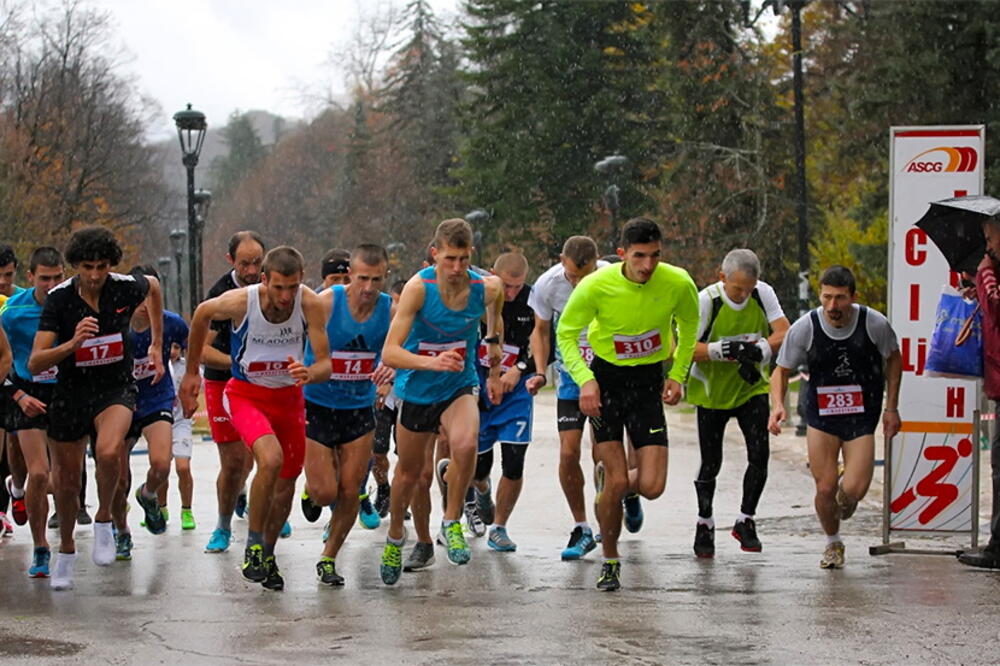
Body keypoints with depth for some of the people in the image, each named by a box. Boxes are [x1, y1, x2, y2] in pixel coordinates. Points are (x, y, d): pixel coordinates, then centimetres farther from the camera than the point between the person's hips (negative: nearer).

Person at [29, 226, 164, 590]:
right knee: (66, 482, 11)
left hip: (116, 387, -1)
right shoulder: (59, 298, -16)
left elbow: (153, 287, 15)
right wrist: (72, 344, -37)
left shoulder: (127, 287, -13)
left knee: (108, 452, -32)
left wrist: (157, 346, 17)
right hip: (70, 392, 1)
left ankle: (104, 520, -5)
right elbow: (35, 364, -19)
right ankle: (66, 550, 37)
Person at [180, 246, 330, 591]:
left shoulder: (310, 304, -21)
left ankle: (267, 556, 35)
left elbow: (326, 365, -20)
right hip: (247, 394, -3)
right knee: (271, 459, -28)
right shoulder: (240, 301, -24)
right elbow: (202, 314, -1)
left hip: (289, 396, 3)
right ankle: (253, 546, -10)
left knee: (287, 483, 12)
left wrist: (309, 374, -44)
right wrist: (191, 372, 8)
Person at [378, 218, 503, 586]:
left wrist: (495, 372, 19)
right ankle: (395, 538, 42)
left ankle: (452, 523, -8)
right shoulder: (418, 287, -21)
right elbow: (390, 352, -26)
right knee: (409, 472, 14)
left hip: (459, 388, 0)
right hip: (417, 390, 0)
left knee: (466, 445, -30)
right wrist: (432, 362, -42)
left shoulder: (486, 288, -14)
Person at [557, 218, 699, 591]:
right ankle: (610, 562, 15)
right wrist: (585, 379, -20)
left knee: (652, 487, -8)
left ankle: (615, 484, 29)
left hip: (648, 380, 2)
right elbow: (566, 333, -6)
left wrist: (678, 375, 1)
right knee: (617, 480, -8)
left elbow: (688, 325, 8)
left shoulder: (678, 284, -14)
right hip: (605, 376, -2)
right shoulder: (596, 286, -19)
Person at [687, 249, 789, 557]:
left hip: (751, 387, 2)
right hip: (712, 391, -2)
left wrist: (760, 350, -33)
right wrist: (719, 351, -36)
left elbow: (783, 333, -14)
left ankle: (746, 522, 9)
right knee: (711, 463, 4)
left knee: (759, 455, -9)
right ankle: (704, 525, 25)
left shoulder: (763, 293, -11)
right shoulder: (706, 300, -19)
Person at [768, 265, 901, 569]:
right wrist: (778, 404, -21)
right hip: (821, 416, 1)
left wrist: (891, 408, 5)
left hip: (862, 416, -1)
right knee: (824, 489, -2)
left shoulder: (875, 324, -13)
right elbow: (782, 370, -2)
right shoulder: (804, 328, -14)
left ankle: (845, 490, 27)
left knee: (853, 490, -13)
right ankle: (833, 543, 28)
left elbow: (893, 360, 6)